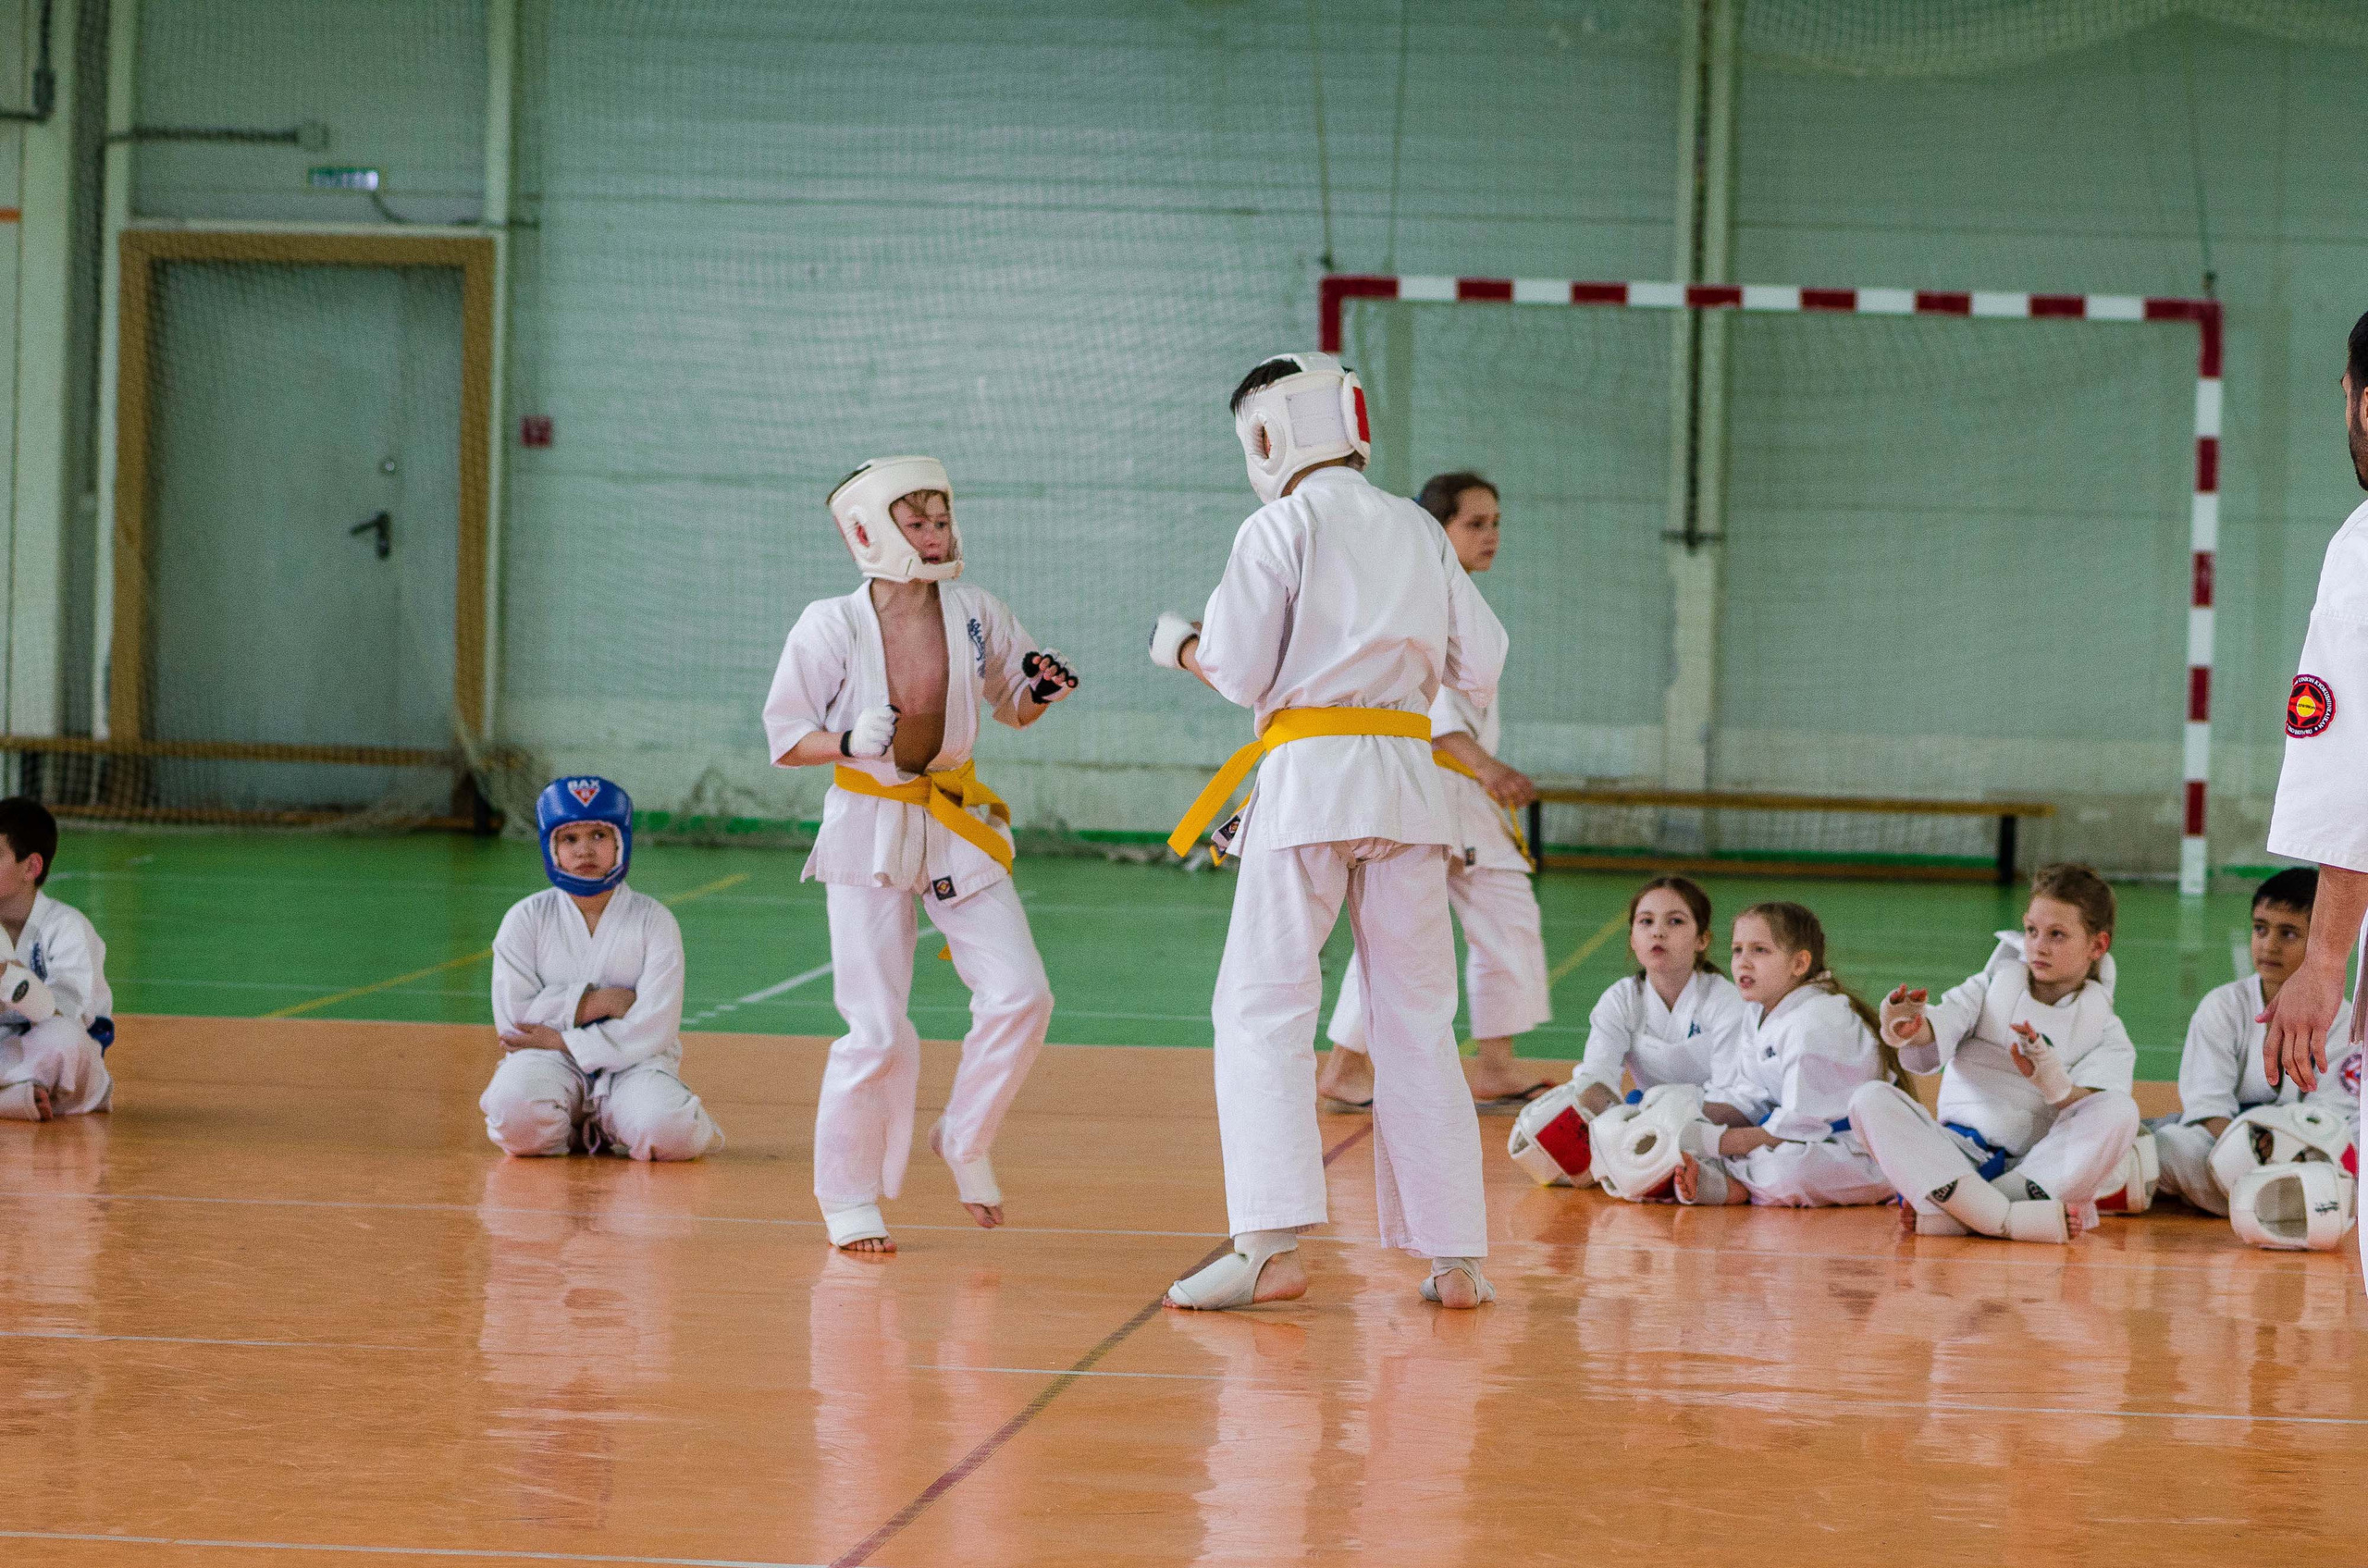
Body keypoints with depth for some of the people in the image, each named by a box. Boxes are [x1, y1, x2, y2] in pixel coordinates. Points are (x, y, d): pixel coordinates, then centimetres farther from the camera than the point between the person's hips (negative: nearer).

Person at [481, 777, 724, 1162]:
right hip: (548, 1063, 0)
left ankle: (610, 1125, 0)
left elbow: (655, 1027, -8)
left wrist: (564, 1041, -13)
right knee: (516, 1110, -36)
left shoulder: (655, 920, 2)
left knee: (669, 1130, -33)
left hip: (633, 1061, 0)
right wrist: (599, 1001, -10)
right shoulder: (526, 919, 5)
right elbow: (512, 1017, -5)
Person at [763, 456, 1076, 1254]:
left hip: (958, 825, 4)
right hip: (869, 829, -4)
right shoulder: (831, 627, -12)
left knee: (1019, 996, -8)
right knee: (878, 1030, -5)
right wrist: (852, 742, -24)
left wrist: (1043, 688, -9)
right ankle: (848, 1198, 12)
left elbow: (1014, 707, 13)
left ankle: (964, 1140, 16)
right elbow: (786, 740, -6)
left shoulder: (977, 615, -3)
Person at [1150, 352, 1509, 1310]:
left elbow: (1239, 673, -5)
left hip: (1308, 777, -5)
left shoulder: (1279, 530, -4)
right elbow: (1481, 665, 11)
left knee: (1262, 1012, -2)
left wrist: (1180, 646, 14)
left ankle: (1271, 1247, -14)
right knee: (1417, 1022, 10)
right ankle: (1456, 1258, 10)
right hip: (1407, 777, 5)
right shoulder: (1419, 533, 11)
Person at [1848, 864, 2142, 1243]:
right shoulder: (1993, 987, 13)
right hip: (1957, 1156, 1)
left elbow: (2093, 1114, -9)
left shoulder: (2106, 1032, 8)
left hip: (2042, 1167, -1)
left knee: (2121, 1112, -27)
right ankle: (2007, 1217, -40)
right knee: (1870, 1100, -21)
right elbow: (1940, 1029, -7)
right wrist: (1909, 1030, -32)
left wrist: (2056, 1084, -31)